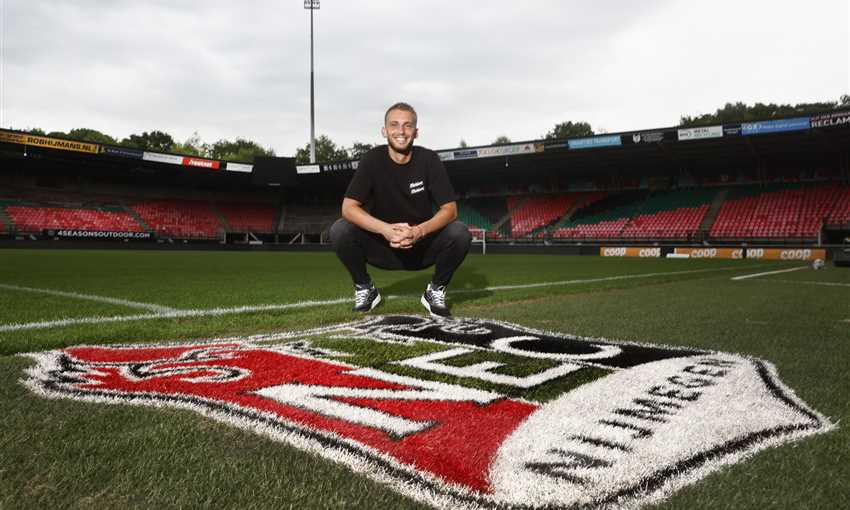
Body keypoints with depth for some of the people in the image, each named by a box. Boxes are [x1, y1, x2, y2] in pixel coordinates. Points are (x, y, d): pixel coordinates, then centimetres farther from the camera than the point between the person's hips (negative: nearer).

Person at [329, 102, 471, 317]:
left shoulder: (429, 160, -10)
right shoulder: (372, 160, -10)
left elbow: (450, 209, -14)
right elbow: (349, 207, -18)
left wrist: (420, 231, -34)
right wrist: (385, 229, -35)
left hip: (422, 247, 0)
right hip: (382, 245, 0)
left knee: (460, 233, -27)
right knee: (339, 230, -25)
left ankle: (436, 290, -1)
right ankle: (364, 288, 1)